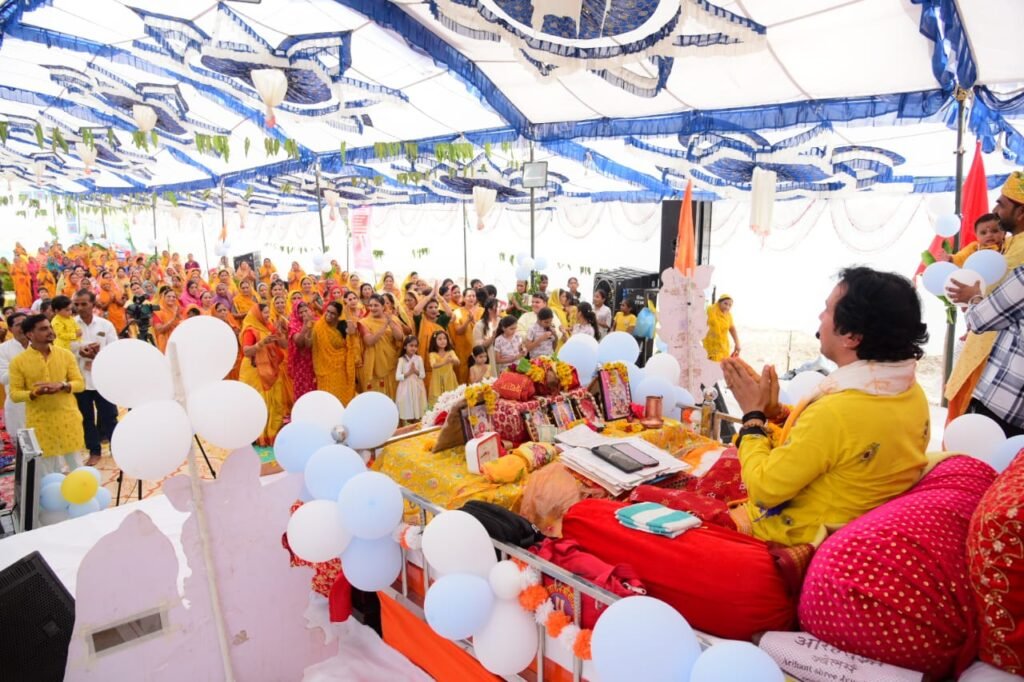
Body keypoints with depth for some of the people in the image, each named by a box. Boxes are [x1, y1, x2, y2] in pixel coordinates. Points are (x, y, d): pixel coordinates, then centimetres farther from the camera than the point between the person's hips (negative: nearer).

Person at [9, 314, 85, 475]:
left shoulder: (66, 354, 0)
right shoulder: (19, 361, -4)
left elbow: (80, 383, 1)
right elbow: (14, 394, -4)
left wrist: (61, 386, -19)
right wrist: (33, 393, -23)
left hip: (67, 418, 1)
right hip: (40, 422, -1)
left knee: (75, 464, 12)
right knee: (47, 471, 8)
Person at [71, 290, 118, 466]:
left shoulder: (106, 325, 0)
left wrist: (100, 352, -21)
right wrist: (79, 352, -22)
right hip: (79, 378, 1)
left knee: (109, 415, 7)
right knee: (86, 417, 11)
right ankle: (94, 451, 22)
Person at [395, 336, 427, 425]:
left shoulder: (419, 358, 0)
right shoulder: (402, 359, -4)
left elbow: (423, 375, 0)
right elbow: (397, 377, -10)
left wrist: (416, 371, -17)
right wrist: (409, 373, -20)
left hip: (417, 388, 2)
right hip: (406, 389, -2)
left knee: (418, 415, 6)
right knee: (406, 415, 0)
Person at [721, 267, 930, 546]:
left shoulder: (835, 412, -33)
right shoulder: (913, 395, -5)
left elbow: (763, 489, -22)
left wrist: (753, 413, -12)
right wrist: (773, 410, 0)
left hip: (798, 537, -8)